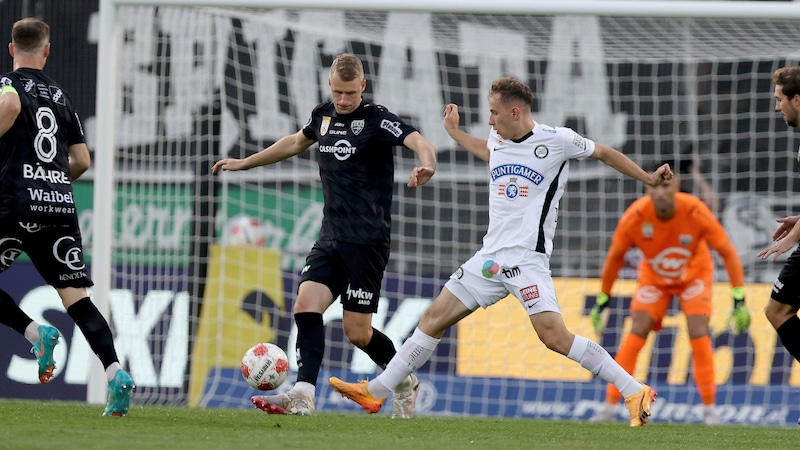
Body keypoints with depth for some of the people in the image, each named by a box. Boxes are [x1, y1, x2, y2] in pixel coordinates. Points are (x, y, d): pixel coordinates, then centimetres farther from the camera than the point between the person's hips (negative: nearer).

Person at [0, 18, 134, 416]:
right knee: (76, 297, 0)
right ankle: (114, 372, -18)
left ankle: (35, 332, -11)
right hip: (61, 205, 5)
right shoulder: (60, 96, 18)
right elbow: (82, 161, 18)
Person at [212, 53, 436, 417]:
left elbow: (420, 142, -24)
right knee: (306, 305, -14)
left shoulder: (376, 119, -10)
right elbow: (295, 143, 31)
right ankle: (302, 395, -18)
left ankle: (406, 383, 21)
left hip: (367, 241, -6)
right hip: (330, 238, 6)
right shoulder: (323, 116, 10)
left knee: (357, 332, -4)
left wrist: (426, 166, -48)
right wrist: (242, 163, 38)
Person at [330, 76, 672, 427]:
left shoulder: (557, 140, -7)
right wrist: (454, 131, 42)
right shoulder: (498, 140, 11)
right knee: (434, 318, 5)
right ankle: (375, 392, 12)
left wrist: (649, 178, 11)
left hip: (528, 259, -7)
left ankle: (635, 392, -14)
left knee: (554, 336, -20)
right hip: (490, 258, 7)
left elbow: (604, 153, 9)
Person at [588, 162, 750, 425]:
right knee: (637, 332, -14)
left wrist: (739, 300, -25)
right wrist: (602, 300, -5)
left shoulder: (696, 212, -31)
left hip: (694, 274, -1)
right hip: (653, 278, 1)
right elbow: (615, 256, -10)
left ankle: (710, 410, -8)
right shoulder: (635, 217, -28)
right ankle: (610, 407, -10)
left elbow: (727, 253, -20)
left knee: (698, 332, -18)